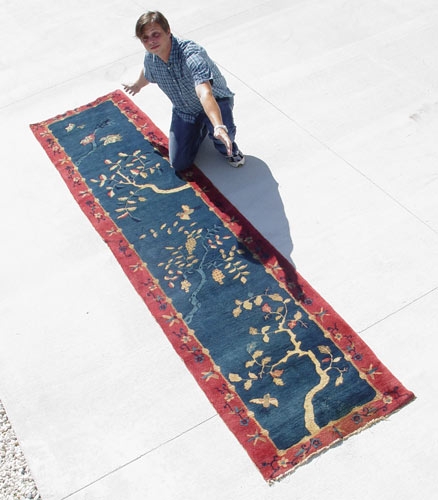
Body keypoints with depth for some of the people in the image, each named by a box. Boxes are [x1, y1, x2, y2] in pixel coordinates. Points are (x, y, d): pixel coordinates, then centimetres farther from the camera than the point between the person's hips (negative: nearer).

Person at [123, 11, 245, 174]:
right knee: (179, 164, -1)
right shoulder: (150, 57, -15)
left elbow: (205, 93, -53)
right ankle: (200, 128, 28)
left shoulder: (191, 54, -37)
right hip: (184, 110, 6)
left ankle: (227, 148, 1)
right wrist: (137, 85, 36)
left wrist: (219, 127, -68)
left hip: (216, 101, -5)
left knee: (224, 129, -39)